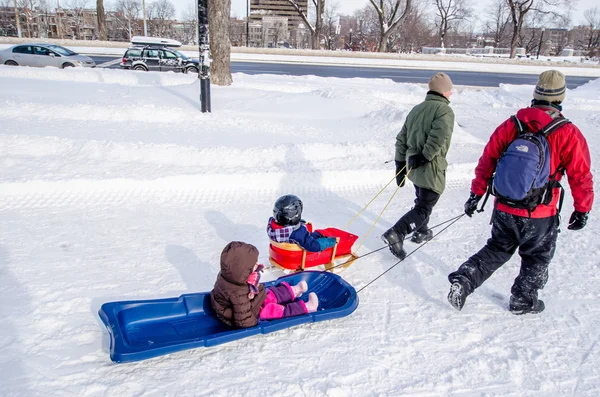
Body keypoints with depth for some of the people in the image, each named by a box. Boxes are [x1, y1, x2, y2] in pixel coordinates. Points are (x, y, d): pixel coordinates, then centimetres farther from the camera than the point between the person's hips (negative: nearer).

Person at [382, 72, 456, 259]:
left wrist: (400, 164, 15)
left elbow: (401, 139, 12)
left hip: (413, 166, 8)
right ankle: (396, 234, -17)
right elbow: (437, 139, -26)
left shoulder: (416, 109, 12)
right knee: (424, 207, -3)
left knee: (422, 200, 27)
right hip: (431, 168, -8)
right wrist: (424, 157, -17)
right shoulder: (445, 110, -10)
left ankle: (421, 231, 42)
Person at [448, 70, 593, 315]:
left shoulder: (510, 125, -5)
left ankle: (463, 280, 9)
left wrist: (476, 194, 9)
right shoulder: (568, 134, -13)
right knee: (537, 258, 21)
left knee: (497, 249, 23)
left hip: (504, 209, 3)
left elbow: (487, 162, 0)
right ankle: (522, 301, 34)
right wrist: (582, 210, 6)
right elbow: (580, 176, -6)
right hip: (539, 216, -3)